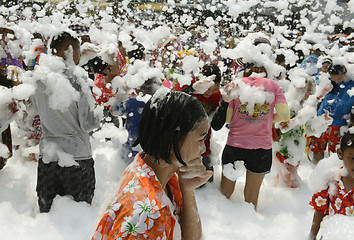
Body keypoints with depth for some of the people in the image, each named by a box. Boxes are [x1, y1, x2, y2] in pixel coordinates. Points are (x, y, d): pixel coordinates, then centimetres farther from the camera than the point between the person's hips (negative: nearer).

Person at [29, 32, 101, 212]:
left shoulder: (39, 81, -3)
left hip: (47, 157, 4)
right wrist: (99, 117, 5)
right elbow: (88, 124, -14)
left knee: (46, 211, 17)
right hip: (77, 158, -4)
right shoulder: (77, 83, -18)